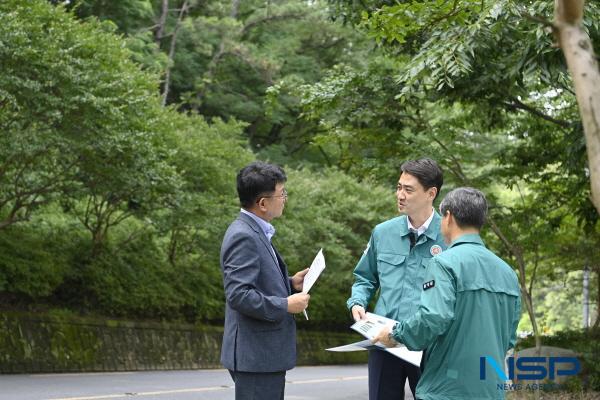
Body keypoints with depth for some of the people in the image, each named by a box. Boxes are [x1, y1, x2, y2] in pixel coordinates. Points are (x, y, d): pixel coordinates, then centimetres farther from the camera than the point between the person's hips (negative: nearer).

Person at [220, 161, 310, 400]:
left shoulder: (256, 232, 14)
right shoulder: (243, 237, -17)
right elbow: (238, 295, -25)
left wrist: (290, 284, 10)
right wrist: (286, 305, -18)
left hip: (266, 354, 10)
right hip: (255, 356, -10)